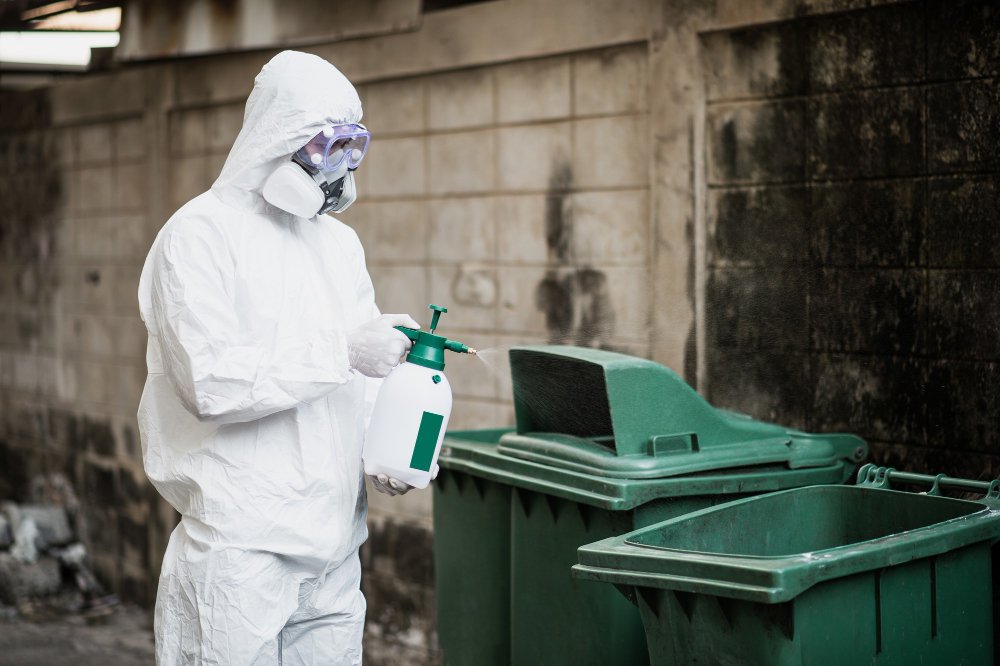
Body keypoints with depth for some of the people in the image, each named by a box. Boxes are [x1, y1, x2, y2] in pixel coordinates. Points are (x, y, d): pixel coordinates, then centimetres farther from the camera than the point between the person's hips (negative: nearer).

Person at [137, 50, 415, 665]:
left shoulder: (340, 242, 17)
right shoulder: (200, 234, -7)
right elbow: (211, 381, -19)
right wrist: (341, 350, -22)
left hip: (334, 541, 7)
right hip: (240, 540, -7)